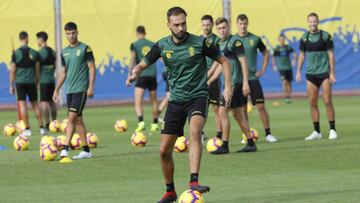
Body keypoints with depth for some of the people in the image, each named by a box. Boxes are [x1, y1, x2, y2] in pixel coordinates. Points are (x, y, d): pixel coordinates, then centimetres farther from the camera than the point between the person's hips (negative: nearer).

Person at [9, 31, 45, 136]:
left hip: (20, 82, -3)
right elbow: (37, 70, 6)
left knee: (22, 104, 0)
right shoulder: (34, 53, 1)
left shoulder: (16, 53, -7)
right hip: (31, 81, 3)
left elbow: (13, 71, -6)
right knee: (35, 104, 12)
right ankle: (41, 128, 11)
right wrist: (37, 83, 18)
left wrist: (11, 85, 1)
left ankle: (27, 129, -5)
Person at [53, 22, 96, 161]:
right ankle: (86, 151, 14)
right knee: (77, 119, 8)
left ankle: (65, 150, -18)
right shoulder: (64, 52, 12)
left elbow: (92, 68, -6)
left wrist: (91, 87, -14)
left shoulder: (85, 49, -5)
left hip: (81, 89, -7)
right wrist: (56, 90, 15)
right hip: (69, 90, 7)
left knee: (72, 117, -14)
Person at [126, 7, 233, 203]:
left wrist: (228, 85, -8)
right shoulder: (162, 46, 1)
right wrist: (135, 73, -13)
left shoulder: (200, 43, -7)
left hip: (197, 96, -4)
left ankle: (194, 182, -41)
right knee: (164, 150, 3)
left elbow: (224, 61, 4)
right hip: (176, 100, 4)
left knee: (195, 131, -34)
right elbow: (142, 64, 11)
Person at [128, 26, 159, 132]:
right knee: (154, 101, 16)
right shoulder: (153, 45, 11)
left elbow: (133, 60, -9)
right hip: (152, 75, 4)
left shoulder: (134, 45, 1)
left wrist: (130, 74, -9)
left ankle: (141, 122, -29)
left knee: (138, 102, -9)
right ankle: (155, 124, 22)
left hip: (141, 75, -4)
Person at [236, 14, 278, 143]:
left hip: (253, 78, 0)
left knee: (261, 106, -4)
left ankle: (268, 134, 3)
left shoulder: (255, 39, 3)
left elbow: (266, 54, 14)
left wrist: (263, 70, 5)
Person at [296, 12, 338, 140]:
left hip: (324, 73, -3)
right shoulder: (304, 38, 5)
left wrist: (332, 73, -8)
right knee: (312, 103, 2)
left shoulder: (325, 36, -5)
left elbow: (331, 55, -4)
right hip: (311, 74, 4)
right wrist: (298, 71, 4)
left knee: (327, 101, -7)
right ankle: (317, 132, 9)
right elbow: (302, 54, 13)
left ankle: (332, 130, 1)